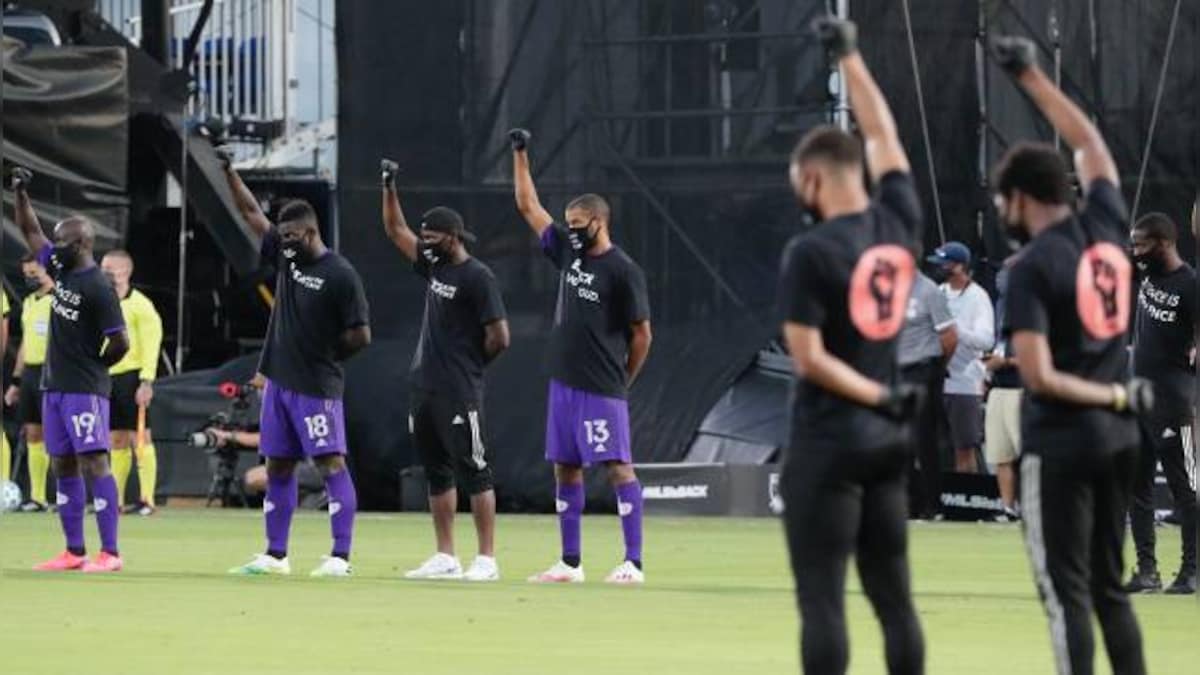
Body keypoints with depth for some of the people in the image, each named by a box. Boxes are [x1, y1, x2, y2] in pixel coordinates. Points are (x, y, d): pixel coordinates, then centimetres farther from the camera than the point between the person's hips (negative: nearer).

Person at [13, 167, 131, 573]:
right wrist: (19, 193, 10)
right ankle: (74, 552, 14)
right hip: (54, 386, 9)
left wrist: (95, 367, -2)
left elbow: (119, 342, -16)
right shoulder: (61, 271, 9)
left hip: (84, 389, -9)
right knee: (63, 467, 9)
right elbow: (30, 232, 20)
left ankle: (110, 553, -15)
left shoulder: (98, 288, -15)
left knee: (94, 463, -12)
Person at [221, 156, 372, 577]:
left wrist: (324, 352, -2)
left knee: (331, 464, -9)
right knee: (278, 468, 11)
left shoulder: (340, 275, -12)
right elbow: (251, 212, 16)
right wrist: (228, 170, 12)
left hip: (317, 386, -8)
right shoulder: (286, 256, 9)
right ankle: (275, 555, 18)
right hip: (279, 380, 8)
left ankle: (340, 557, -13)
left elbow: (361, 336, -11)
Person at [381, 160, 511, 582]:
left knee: (473, 472, -7)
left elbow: (499, 337, -15)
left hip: (459, 393, -9)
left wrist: (469, 366, -2)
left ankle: (486, 560, -7)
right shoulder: (432, 266, 12)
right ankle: (445, 558, 15)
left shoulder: (478, 278, -12)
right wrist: (389, 187, 12)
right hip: (423, 387, 9)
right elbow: (395, 230, 22)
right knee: (437, 473, 11)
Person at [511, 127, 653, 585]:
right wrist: (520, 155, 16)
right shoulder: (568, 252, 10)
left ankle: (633, 563, -11)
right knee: (565, 469, 10)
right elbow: (528, 206, 18)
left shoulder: (623, 271, -10)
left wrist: (623, 380, -2)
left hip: (601, 388, -8)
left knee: (618, 467, -8)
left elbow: (641, 334, -6)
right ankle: (570, 563, 16)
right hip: (564, 381, 8)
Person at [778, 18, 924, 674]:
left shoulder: (812, 251, -14)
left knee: (821, 600, -6)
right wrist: (848, 55, 26)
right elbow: (883, 134, 18)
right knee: (893, 597, 9)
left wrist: (880, 397, -8)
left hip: (828, 443, -6)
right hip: (886, 444, 6)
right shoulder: (900, 224, 3)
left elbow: (809, 358, -17)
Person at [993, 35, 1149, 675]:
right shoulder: (1107, 227, 4)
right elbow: (1090, 143, 21)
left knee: (1066, 592, -4)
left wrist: (1116, 397, -8)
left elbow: (1039, 377, -20)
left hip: (1061, 444, -7)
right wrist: (1029, 76, 26)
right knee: (1107, 585, 15)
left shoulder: (1033, 266, -14)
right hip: (1117, 439, 7)